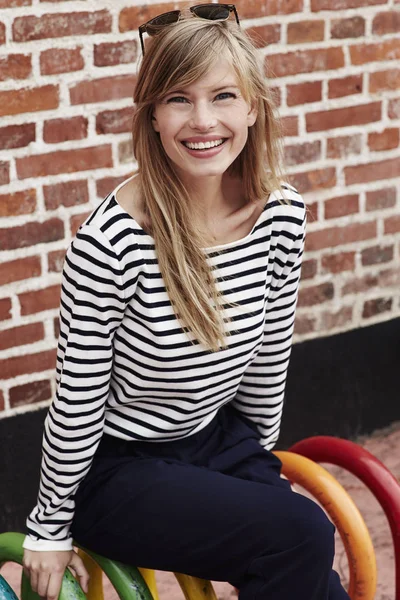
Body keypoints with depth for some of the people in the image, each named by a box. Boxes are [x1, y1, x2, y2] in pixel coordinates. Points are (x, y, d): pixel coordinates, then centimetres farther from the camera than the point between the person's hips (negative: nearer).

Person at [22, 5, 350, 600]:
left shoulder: (281, 212, -9)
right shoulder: (111, 241, -26)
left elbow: (269, 358, 6)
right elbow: (76, 403, -17)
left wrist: (262, 464, 16)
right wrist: (50, 530, -7)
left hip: (220, 439, 6)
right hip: (119, 467, -5)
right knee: (300, 536, -22)